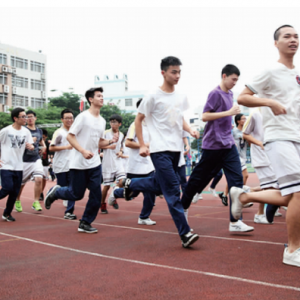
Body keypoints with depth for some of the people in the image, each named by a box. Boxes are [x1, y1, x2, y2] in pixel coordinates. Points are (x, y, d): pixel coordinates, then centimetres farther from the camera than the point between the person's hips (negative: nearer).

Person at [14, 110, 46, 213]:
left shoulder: (39, 130, 11)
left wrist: (44, 146, 12)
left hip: (36, 159, 3)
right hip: (24, 161, -3)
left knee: (39, 179, -15)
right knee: (21, 183, 8)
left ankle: (36, 202, -4)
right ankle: (17, 201, 32)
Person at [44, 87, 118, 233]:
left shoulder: (102, 121, 12)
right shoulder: (83, 116, -10)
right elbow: (70, 136, -12)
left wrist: (111, 141, 0)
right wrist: (83, 151, -23)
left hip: (95, 163, 6)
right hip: (79, 164, -6)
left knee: (96, 196, -1)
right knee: (76, 194, 1)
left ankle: (85, 223, 13)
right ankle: (55, 192, 30)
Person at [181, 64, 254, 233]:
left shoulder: (230, 94, 13)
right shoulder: (216, 94, -10)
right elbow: (205, 116, -18)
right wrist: (229, 112, -20)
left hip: (228, 145, 7)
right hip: (213, 145, -7)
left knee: (237, 179, -3)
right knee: (199, 179, 6)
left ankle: (235, 222, -3)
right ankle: (182, 207, 27)